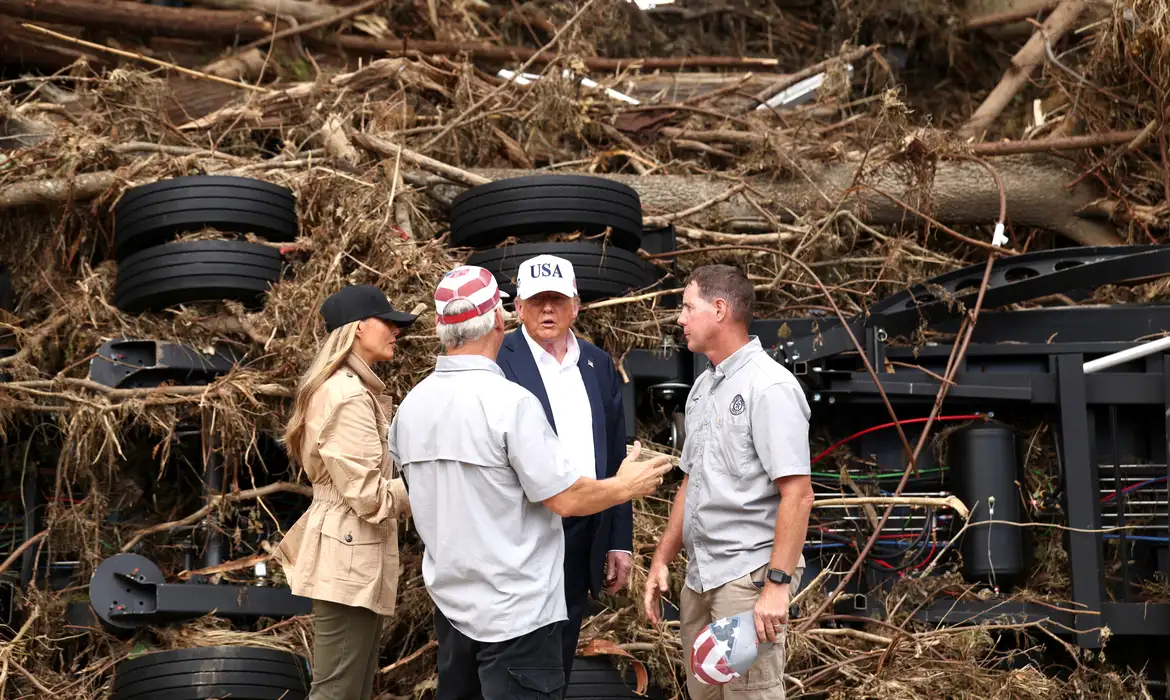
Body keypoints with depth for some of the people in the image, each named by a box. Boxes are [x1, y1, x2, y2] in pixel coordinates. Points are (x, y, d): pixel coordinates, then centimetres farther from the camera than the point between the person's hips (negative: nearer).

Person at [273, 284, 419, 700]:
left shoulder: (343, 388, 16)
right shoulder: (350, 398, -18)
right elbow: (366, 495, -20)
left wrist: (403, 493, 6)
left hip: (351, 551, 11)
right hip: (350, 554, -11)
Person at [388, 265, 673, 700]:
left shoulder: (411, 406, 4)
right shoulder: (509, 402, -18)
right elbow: (564, 498, -15)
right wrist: (625, 487, 3)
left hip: (450, 600, 7)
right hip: (514, 611, -7)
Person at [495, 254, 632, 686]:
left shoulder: (598, 365, 11)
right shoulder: (497, 362, -7)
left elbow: (615, 457, 13)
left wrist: (620, 541, 11)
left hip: (582, 540, 5)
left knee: (558, 668, 13)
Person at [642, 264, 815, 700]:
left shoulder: (769, 386, -13)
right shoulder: (703, 388, 14)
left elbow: (797, 494, -18)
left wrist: (777, 583, -23)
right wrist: (662, 560, 16)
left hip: (748, 576, -9)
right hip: (700, 577, 9)